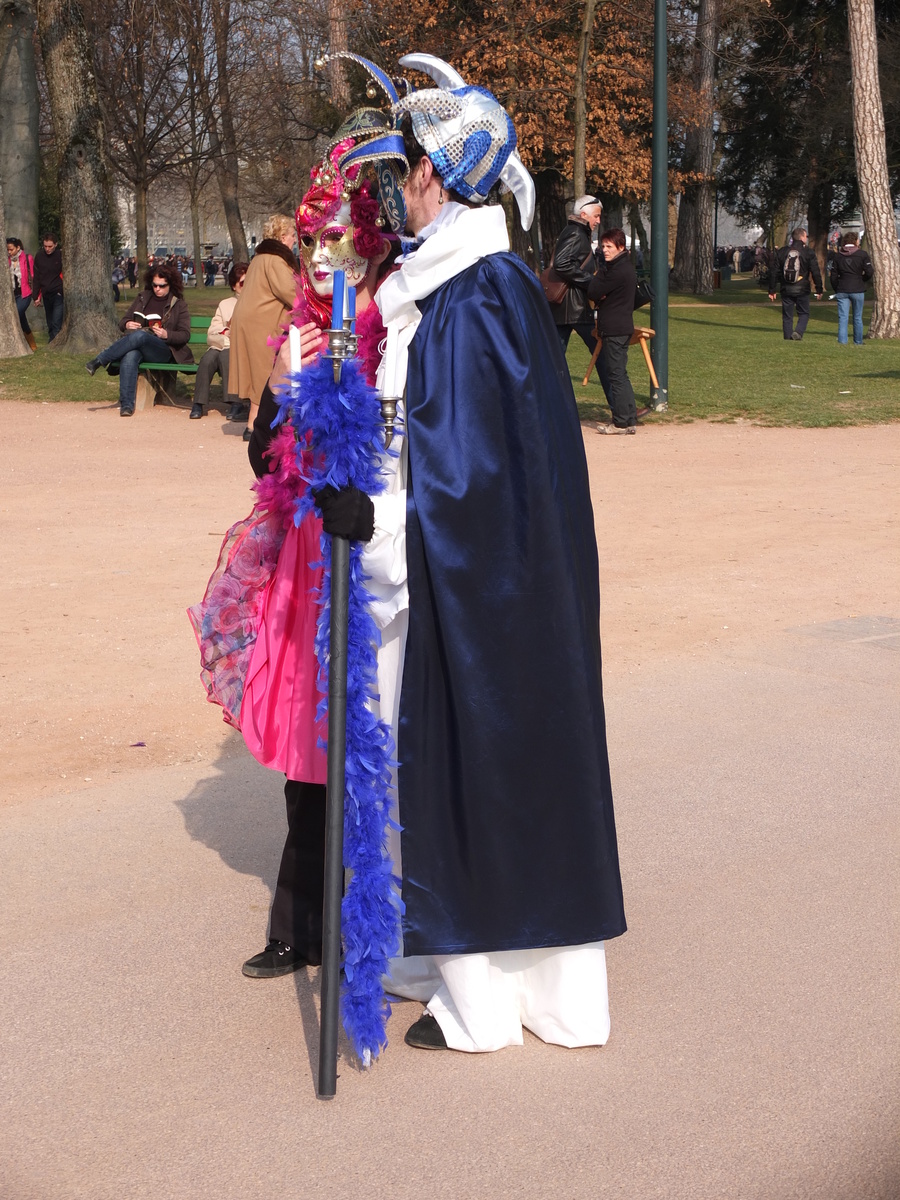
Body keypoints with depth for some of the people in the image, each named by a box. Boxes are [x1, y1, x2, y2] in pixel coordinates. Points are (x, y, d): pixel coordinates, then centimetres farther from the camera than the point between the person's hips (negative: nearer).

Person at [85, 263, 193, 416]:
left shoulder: (179, 305, 12)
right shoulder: (142, 298, 21)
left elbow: (185, 335, 5)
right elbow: (123, 322, 22)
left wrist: (166, 334, -14)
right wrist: (127, 324, -2)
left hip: (164, 350, -3)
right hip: (136, 346, 3)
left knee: (139, 336, -37)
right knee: (130, 356, -37)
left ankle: (99, 361, -31)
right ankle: (126, 405, -42)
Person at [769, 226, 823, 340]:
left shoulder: (781, 252, 4)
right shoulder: (808, 253, -4)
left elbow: (774, 272, 5)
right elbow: (816, 273, -4)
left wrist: (771, 290, 10)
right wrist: (819, 290, 4)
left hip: (786, 290, 2)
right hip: (802, 290, -2)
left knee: (787, 316, 8)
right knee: (804, 314, 10)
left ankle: (788, 338, 5)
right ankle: (798, 332, -14)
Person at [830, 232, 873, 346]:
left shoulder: (837, 256, 5)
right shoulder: (862, 254, -4)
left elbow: (833, 276, 3)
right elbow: (869, 272, -9)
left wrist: (836, 290, 14)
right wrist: (863, 280, 11)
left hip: (842, 291, 1)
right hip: (858, 290, -1)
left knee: (843, 317, 0)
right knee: (857, 318, 10)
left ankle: (842, 341, -11)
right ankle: (858, 342, 19)